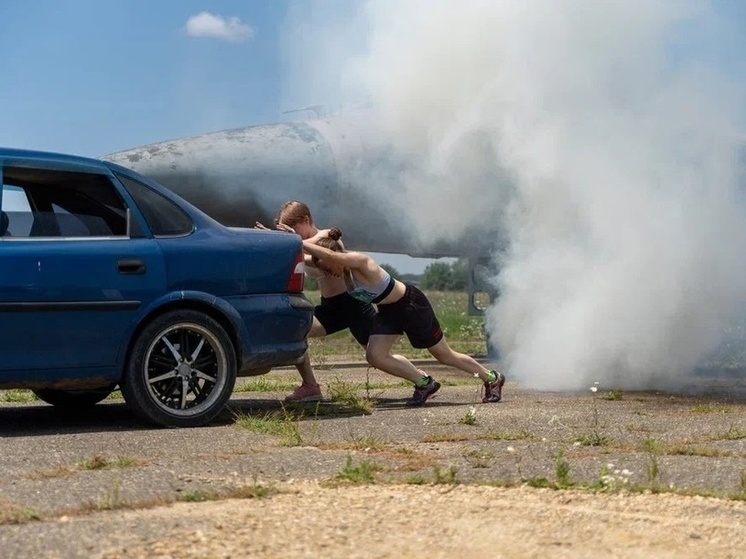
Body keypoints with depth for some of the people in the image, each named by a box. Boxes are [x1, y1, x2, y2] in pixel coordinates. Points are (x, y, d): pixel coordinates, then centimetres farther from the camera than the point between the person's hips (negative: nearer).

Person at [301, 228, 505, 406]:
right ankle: (424, 383, 11)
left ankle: (492, 378, 31)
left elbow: (329, 254, -53)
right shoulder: (344, 267, -10)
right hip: (388, 311, 8)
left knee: (445, 356, 9)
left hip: (412, 304, -8)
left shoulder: (358, 262, -35)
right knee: (374, 356, -8)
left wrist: (302, 243, -51)